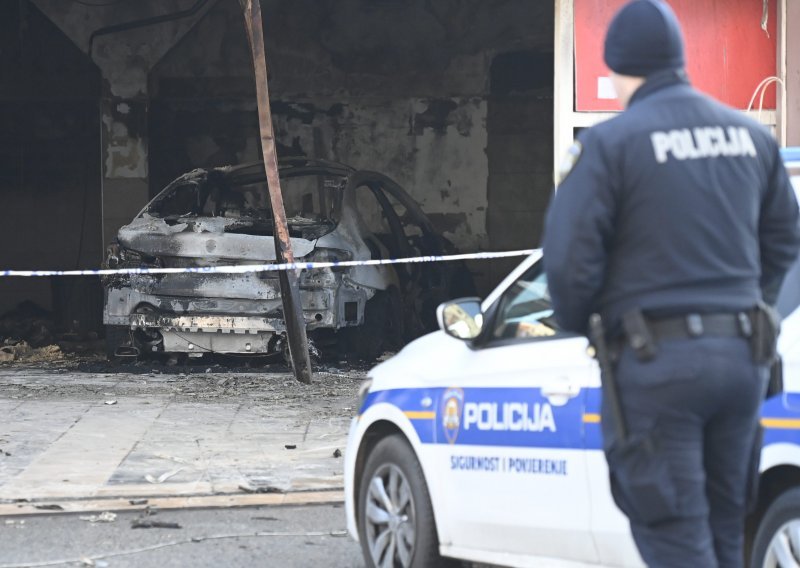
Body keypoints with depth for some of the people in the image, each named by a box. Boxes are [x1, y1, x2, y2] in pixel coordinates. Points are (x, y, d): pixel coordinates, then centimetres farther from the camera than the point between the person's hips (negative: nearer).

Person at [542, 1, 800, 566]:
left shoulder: (609, 143, -9)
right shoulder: (751, 136, 11)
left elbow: (570, 255, -12)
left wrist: (576, 323, 6)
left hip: (656, 357, -6)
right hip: (742, 352, 6)